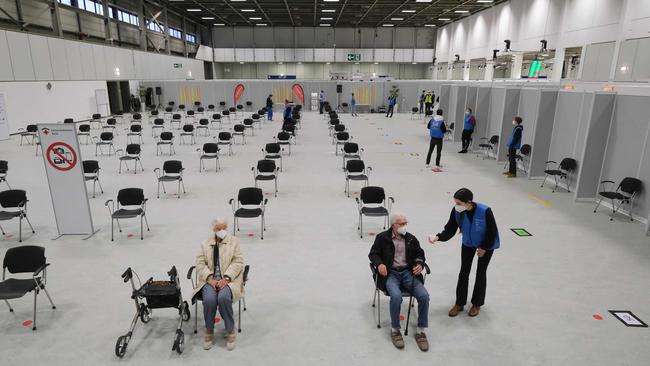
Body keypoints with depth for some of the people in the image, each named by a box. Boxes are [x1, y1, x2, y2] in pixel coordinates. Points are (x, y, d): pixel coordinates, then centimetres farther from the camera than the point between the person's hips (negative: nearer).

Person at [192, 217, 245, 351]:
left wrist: (226, 278, -14)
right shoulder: (205, 244, 15)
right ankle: (209, 331, -4)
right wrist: (210, 278, -11)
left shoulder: (234, 242, 8)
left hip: (228, 279, -2)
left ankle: (230, 331, -10)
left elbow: (238, 262, 0)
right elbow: (200, 263, 6)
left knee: (223, 298, -31)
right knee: (209, 299, -28)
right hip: (210, 279, 2)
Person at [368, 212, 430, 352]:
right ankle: (395, 330, -9)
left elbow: (420, 254, 18)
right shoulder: (382, 237, 1)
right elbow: (373, 254, 3)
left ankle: (420, 331, -3)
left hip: (408, 273, 3)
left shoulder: (411, 238, 10)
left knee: (424, 296, -22)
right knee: (396, 296, -33)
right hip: (390, 274, -3)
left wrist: (420, 264, -4)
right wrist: (379, 264, -18)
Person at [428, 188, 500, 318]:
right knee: (464, 272, 6)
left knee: (481, 273, 8)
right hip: (468, 243, 3)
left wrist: (484, 248, -14)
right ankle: (459, 303, 21)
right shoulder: (456, 211, -26)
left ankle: (477, 304, 27)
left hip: (487, 244, -3)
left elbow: (492, 231, -23)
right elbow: (450, 229, -19)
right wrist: (438, 237, -37)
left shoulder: (485, 211, -36)